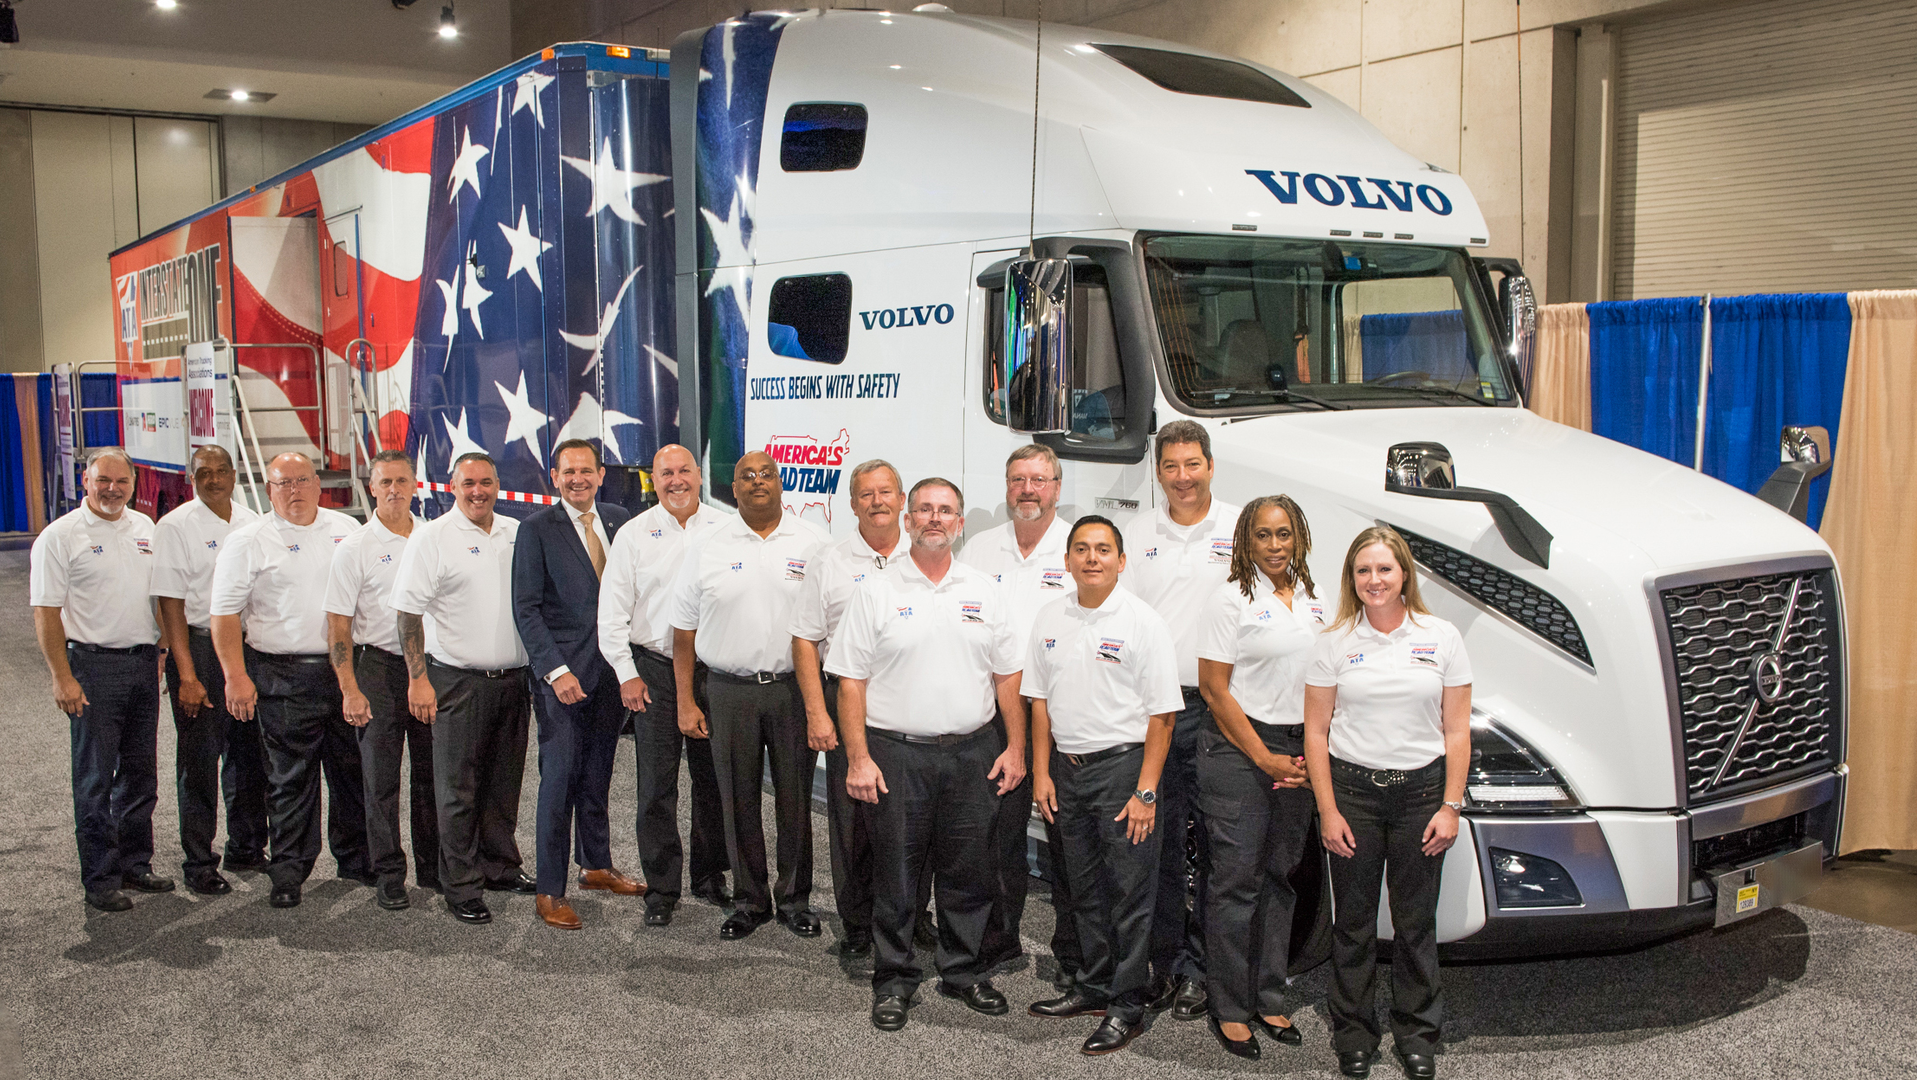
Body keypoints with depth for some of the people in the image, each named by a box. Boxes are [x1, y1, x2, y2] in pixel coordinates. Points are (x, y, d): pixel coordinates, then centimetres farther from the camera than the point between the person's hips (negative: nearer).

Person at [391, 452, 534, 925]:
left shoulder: (517, 534, 10)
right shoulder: (432, 537, -6)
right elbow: (409, 610, -8)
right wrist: (417, 678, -13)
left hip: (514, 680, 5)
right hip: (459, 682, -5)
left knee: (504, 784, 14)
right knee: (458, 789, 1)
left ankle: (500, 867, 29)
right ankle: (461, 887, 10)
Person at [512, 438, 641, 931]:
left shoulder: (620, 520, 9)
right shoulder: (537, 529, -4)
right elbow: (526, 609, -8)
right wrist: (555, 670, -16)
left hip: (613, 669, 4)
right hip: (562, 673, -4)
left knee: (598, 775, 15)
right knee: (559, 779, -3)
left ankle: (596, 866, 31)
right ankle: (549, 892, 5)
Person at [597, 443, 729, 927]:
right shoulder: (634, 534, 1)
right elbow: (612, 612, 2)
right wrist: (627, 674, -2)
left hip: (714, 669, 1)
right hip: (654, 670, -1)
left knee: (713, 781, 10)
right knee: (657, 787, 1)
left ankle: (709, 877, 26)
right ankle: (661, 889, 12)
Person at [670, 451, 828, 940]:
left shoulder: (813, 543, 2)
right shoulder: (707, 549, 5)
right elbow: (684, 631, 7)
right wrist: (685, 702, 3)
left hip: (794, 688, -1)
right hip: (729, 692, 1)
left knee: (796, 799, 6)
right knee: (738, 800, 8)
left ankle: (794, 900, 20)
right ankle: (748, 900, 21)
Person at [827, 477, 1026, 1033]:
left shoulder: (984, 590, 8)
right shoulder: (876, 592, 0)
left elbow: (1007, 675, 11)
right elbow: (851, 680, -2)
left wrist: (1015, 747, 5)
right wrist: (858, 757, -9)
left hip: (973, 752, 3)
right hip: (897, 752, -2)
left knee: (969, 871, 10)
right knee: (895, 872, 4)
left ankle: (965, 971, 26)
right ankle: (893, 980, 19)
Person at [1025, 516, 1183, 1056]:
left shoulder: (1144, 622, -9)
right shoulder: (1050, 618, 7)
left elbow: (1162, 713, -10)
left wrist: (1145, 791, -14)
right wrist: (1041, 771, 7)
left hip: (1122, 766, -5)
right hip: (1067, 768, 5)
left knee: (1129, 891, 1)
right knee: (1085, 889, 16)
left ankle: (1128, 1006, 12)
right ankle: (1095, 986, 30)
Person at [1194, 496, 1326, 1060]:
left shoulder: (1313, 601, 11)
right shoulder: (1232, 598, -7)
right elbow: (1213, 687, -10)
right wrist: (1264, 759, -11)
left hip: (1299, 753, 6)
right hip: (1239, 749, -5)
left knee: (1280, 876, 11)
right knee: (1237, 879, -1)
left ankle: (1269, 999, 22)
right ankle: (1229, 1009, 9)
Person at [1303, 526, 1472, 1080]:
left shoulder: (1442, 638, 2)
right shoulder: (1334, 642, 0)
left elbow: (1457, 732, 3)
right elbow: (1316, 732, 0)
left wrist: (1451, 806, -3)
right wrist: (1328, 811, -5)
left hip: (1420, 790, 0)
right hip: (1352, 789, 0)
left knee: (1416, 921, 8)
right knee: (1353, 921, 8)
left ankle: (1417, 1033, 25)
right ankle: (1354, 1034, 22)